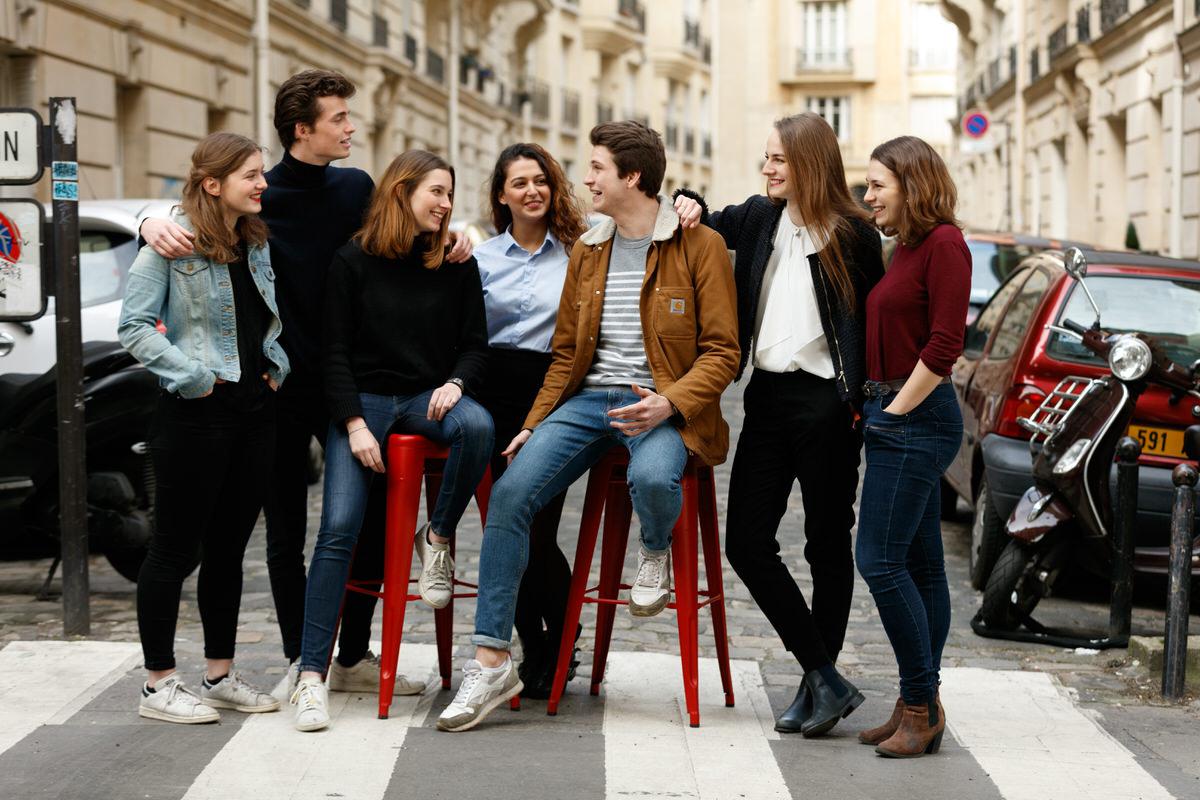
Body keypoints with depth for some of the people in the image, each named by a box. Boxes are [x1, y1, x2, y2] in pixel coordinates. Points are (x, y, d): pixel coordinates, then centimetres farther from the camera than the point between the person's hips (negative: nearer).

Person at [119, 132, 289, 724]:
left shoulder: (257, 244, 12)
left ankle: (220, 675, 23)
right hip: (196, 415, -7)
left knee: (229, 547, 13)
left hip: (255, 409, 7)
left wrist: (277, 368, 9)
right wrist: (191, 376, -17)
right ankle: (159, 686, 8)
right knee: (176, 549, 0)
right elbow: (134, 328, -12)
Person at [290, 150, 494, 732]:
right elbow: (335, 352, 0)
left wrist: (456, 383, -12)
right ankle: (311, 673, -13)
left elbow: (475, 344, 10)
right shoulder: (353, 262, 1)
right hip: (365, 400, -2)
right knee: (339, 528, -16)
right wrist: (354, 423, -11)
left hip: (429, 396, 2)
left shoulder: (458, 266, 8)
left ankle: (438, 539, -9)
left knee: (477, 425, -35)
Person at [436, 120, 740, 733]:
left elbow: (721, 351, -6)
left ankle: (656, 551, 1)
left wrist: (671, 402, -22)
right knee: (511, 491, -17)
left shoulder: (700, 246, -2)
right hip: (586, 399, 5)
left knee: (652, 477, -39)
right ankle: (491, 659, -12)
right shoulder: (586, 251, 18)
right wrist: (535, 423, 9)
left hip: (658, 405, -5)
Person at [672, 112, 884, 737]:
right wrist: (686, 206, 5)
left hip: (825, 403, -6)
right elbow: (701, 227, 27)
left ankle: (816, 681, 16)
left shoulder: (852, 233, -5)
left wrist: (861, 401, -12)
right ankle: (826, 679, 4)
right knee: (746, 542, -1)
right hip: (768, 398, 6)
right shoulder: (759, 218, 11)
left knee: (827, 546, 5)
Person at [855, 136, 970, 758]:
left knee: (881, 561, -10)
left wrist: (896, 410, -14)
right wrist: (877, 407, 8)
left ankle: (922, 706, -2)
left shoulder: (944, 243, -11)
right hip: (895, 417, 9)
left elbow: (945, 343, -18)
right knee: (920, 565, 10)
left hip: (917, 420, -9)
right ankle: (919, 708, 14)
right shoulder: (905, 249, 16)